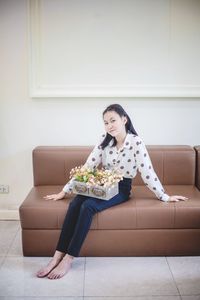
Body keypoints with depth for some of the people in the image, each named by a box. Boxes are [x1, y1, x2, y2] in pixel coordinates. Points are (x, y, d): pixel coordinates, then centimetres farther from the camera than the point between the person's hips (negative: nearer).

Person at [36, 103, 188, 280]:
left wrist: (164, 197, -6)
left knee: (88, 206, -30)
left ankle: (68, 259, -25)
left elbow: (147, 173, -9)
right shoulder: (104, 141, 2)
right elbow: (87, 166, 3)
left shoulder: (136, 142, -12)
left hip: (121, 188, -4)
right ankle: (57, 256, -24)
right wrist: (64, 191, 1)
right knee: (74, 204, -25)